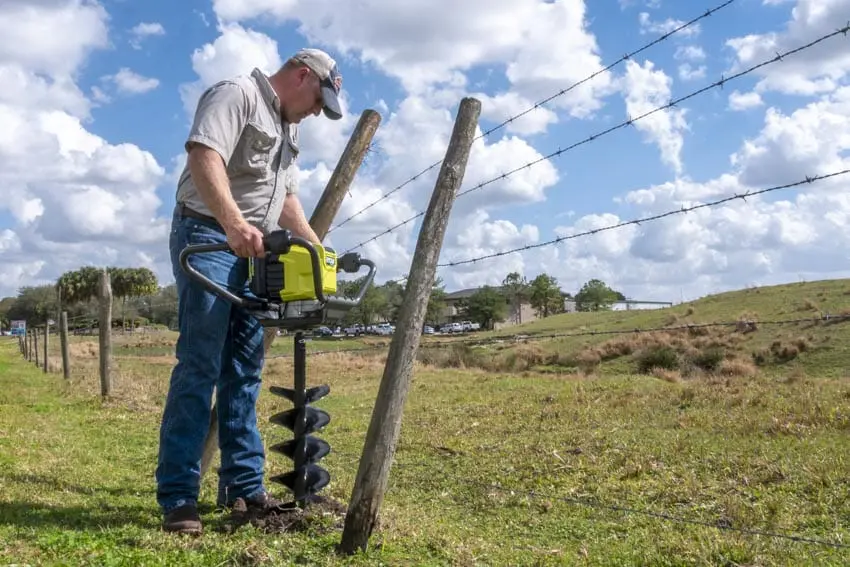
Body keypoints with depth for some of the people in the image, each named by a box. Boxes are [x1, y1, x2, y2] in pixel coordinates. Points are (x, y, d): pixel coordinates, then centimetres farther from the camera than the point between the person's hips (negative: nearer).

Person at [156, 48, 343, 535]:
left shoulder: (288, 129, 23)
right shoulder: (237, 95, -6)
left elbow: (286, 198, 26)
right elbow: (204, 156, -23)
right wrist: (234, 223, -35)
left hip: (253, 253, 9)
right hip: (208, 238, -9)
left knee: (244, 370, 7)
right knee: (199, 366, -13)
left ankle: (244, 486, 13)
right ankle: (177, 497, -9)